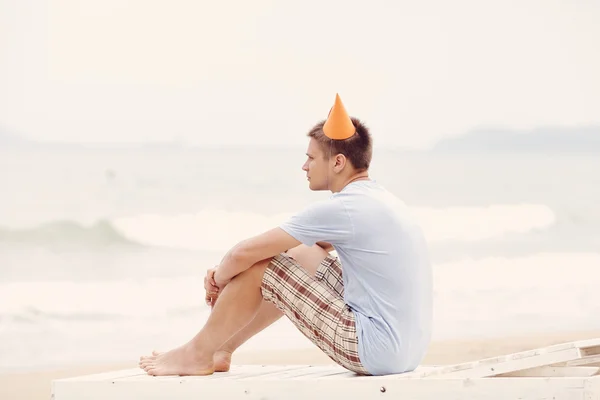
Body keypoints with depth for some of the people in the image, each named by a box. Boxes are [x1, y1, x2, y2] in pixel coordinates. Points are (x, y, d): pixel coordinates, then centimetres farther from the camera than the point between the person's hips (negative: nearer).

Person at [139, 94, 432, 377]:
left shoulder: (339, 209, -16)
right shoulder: (376, 200, 13)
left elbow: (245, 252, -13)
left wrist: (220, 279, 10)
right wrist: (227, 271, 15)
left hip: (376, 352, -9)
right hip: (409, 349, 9)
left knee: (258, 266, -2)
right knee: (301, 256, 23)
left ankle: (198, 354, 16)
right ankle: (222, 348, 30)